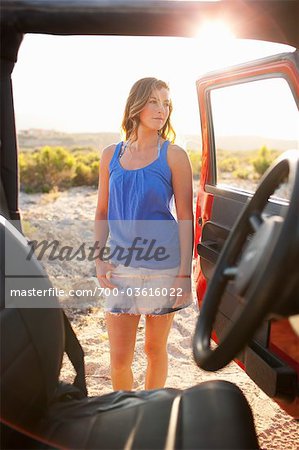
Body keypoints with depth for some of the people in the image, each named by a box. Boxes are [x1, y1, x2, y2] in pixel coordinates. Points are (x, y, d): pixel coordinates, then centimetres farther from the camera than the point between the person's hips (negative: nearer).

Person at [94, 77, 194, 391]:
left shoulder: (174, 156, -4)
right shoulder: (111, 155, 5)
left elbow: (185, 217, -5)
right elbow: (102, 212, 10)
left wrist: (184, 273, -9)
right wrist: (100, 261, 0)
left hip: (163, 268, -2)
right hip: (120, 269, 2)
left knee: (155, 350, 14)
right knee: (119, 359, 5)